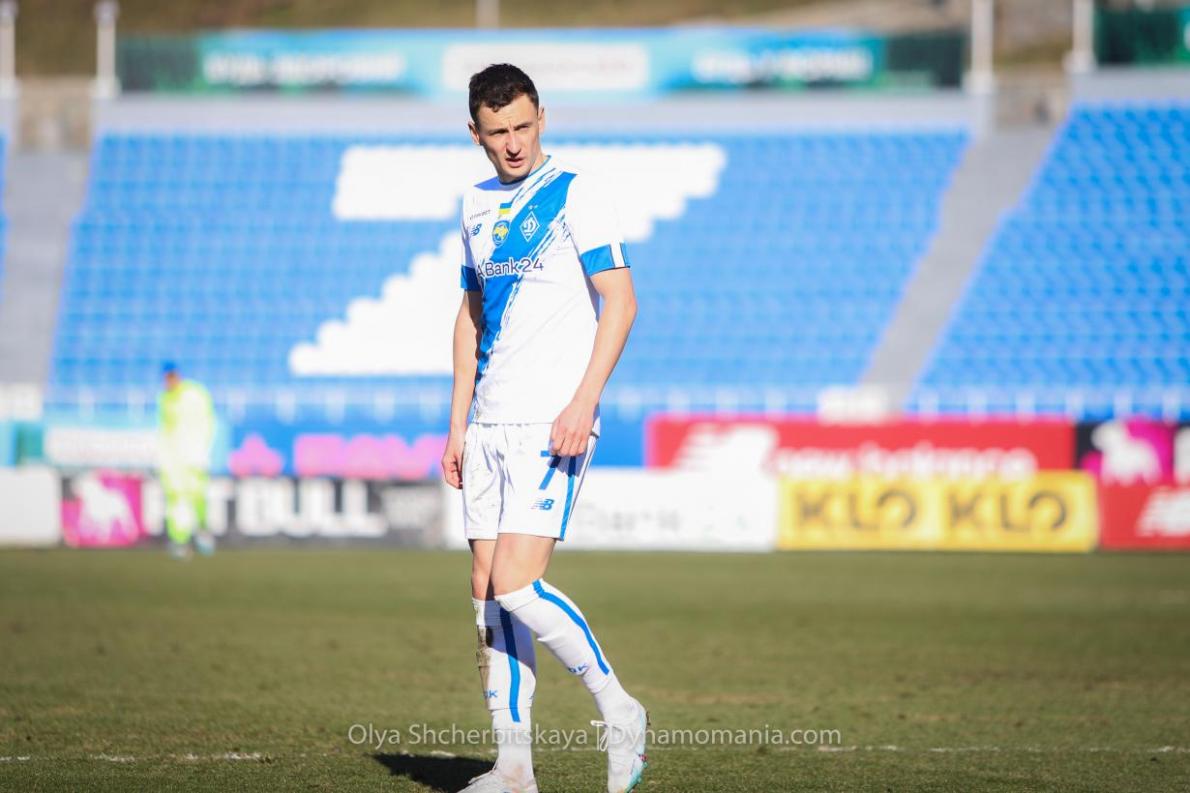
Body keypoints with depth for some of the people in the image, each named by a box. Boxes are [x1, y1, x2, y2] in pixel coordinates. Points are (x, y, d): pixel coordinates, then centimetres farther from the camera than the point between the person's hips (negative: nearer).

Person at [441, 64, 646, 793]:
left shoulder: (576, 195, -6)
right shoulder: (479, 206, 15)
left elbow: (621, 302, -11)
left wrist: (583, 402, -20)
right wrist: (457, 424, 18)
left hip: (551, 424, -7)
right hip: (491, 425, 7)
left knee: (516, 585, -16)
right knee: (488, 594, 4)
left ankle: (619, 712, 0)